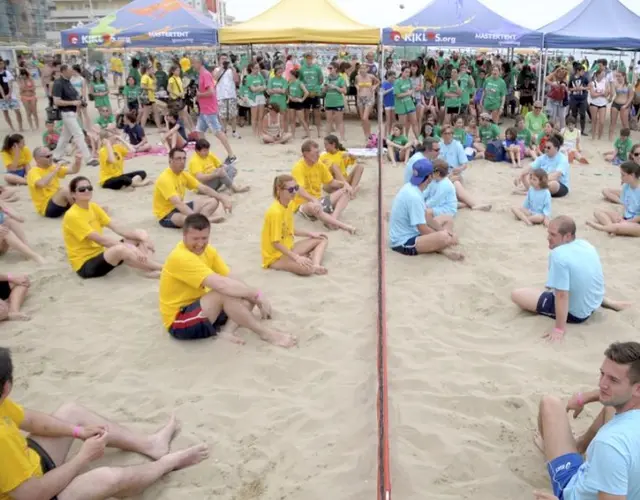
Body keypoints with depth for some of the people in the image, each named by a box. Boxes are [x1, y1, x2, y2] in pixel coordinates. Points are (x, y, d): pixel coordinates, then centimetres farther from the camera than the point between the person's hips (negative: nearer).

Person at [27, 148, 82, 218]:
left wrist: (78, 160, -13)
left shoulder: (52, 167, 10)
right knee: (64, 190, -30)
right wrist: (55, 171, -25)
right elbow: (41, 184, -34)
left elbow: (74, 170, 7)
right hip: (46, 208, -7)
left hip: (59, 201, 7)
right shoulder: (33, 172, -11)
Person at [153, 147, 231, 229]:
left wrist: (222, 198, -8)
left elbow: (203, 188, 5)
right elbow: (178, 203, -36)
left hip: (180, 208, 9)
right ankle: (207, 219, -19)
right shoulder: (165, 179, -24)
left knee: (213, 201, 0)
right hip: (166, 214, -9)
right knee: (186, 218, -44)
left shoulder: (184, 174, 2)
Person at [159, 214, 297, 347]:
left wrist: (255, 297, -11)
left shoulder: (207, 251, 1)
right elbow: (221, 284, -35)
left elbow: (231, 279, 0)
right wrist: (256, 293, -26)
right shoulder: (180, 257, -27)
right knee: (224, 292, -31)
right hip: (179, 322, -9)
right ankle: (265, 333, -19)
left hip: (201, 308, 9)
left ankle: (227, 330, -20)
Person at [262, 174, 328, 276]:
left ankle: (316, 265, -12)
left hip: (288, 249, 10)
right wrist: (297, 258, -26)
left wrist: (311, 234, 11)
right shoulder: (275, 212, -25)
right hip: (275, 256, -10)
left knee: (322, 240, 11)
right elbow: (276, 243, -25)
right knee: (307, 269, -35)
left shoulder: (289, 204, 3)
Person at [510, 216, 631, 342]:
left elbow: (562, 295, -29)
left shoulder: (558, 255, -28)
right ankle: (607, 302, 24)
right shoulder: (586, 244, -3)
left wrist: (560, 328, -23)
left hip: (575, 313, -8)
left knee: (516, 295, -7)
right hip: (594, 302, 8)